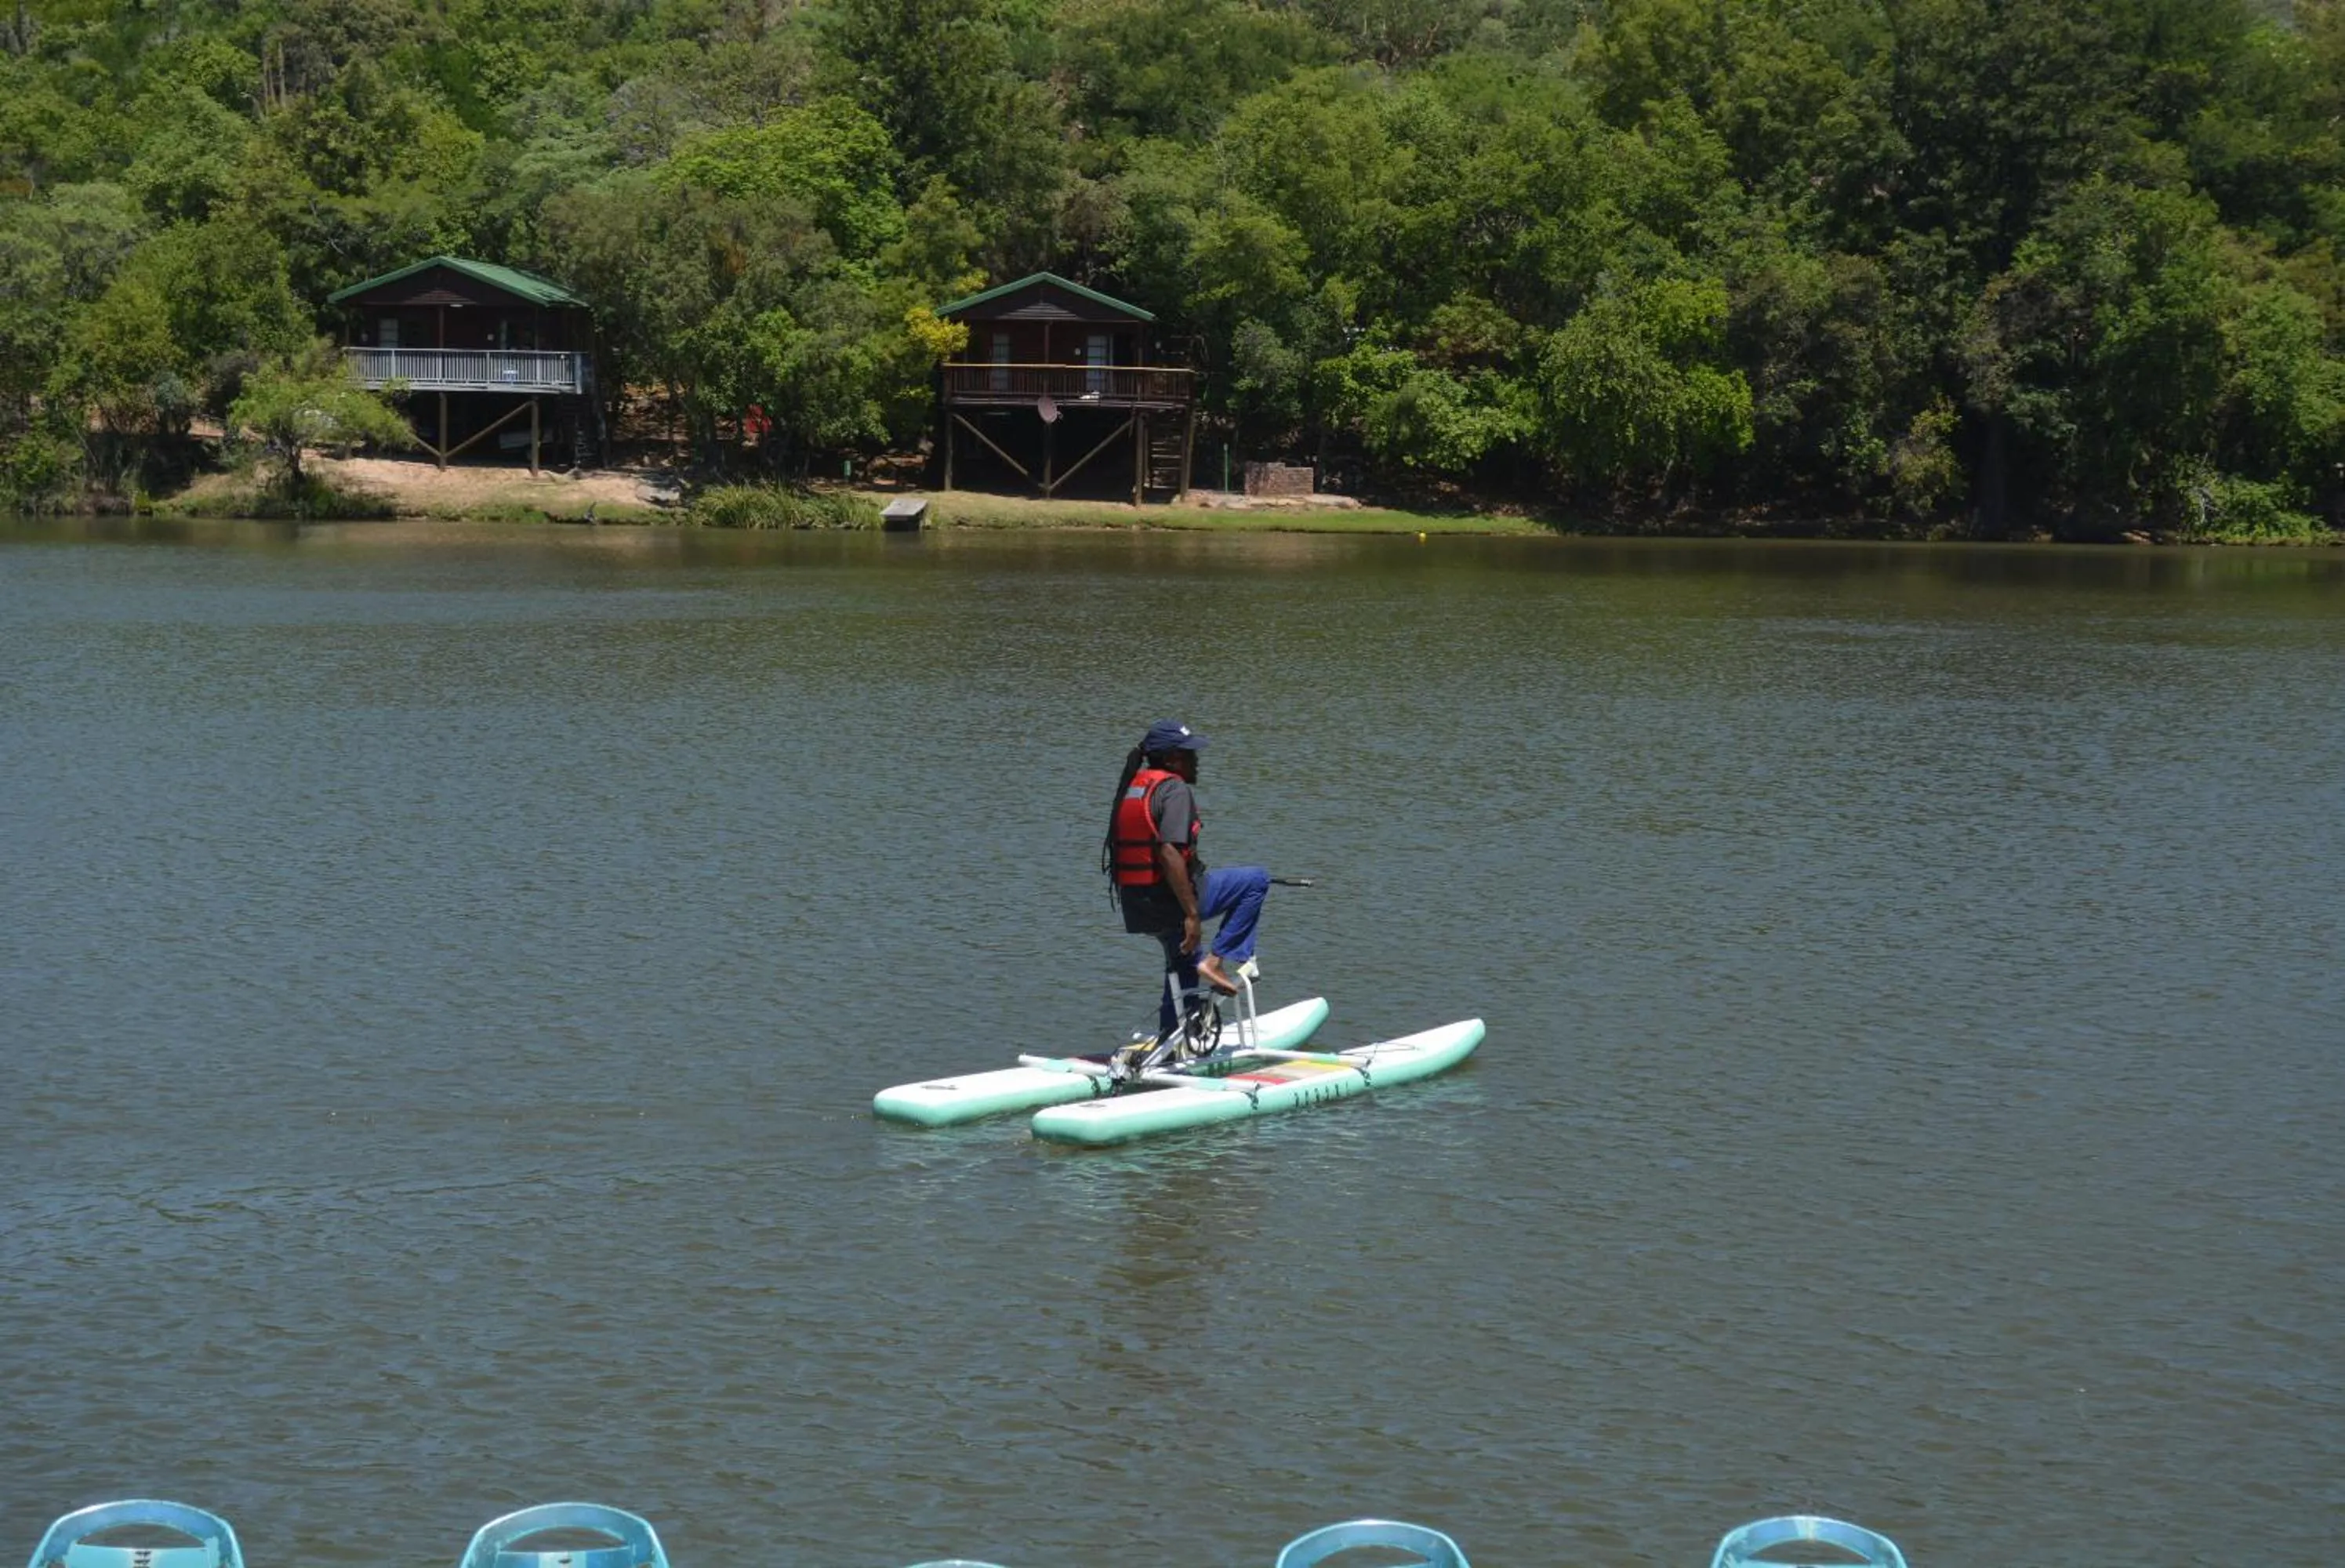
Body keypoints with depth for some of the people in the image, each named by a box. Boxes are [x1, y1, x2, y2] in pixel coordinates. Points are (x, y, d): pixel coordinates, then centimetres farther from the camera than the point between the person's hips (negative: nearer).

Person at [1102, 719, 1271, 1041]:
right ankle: (1216, 961, -2)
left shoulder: (1131, 788, 12)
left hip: (1136, 905, 9)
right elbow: (1169, 853, -27)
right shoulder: (1175, 790, -16)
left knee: (1183, 962, 33)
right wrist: (1192, 914, -26)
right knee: (1257, 881, 0)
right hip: (1169, 901, -9)